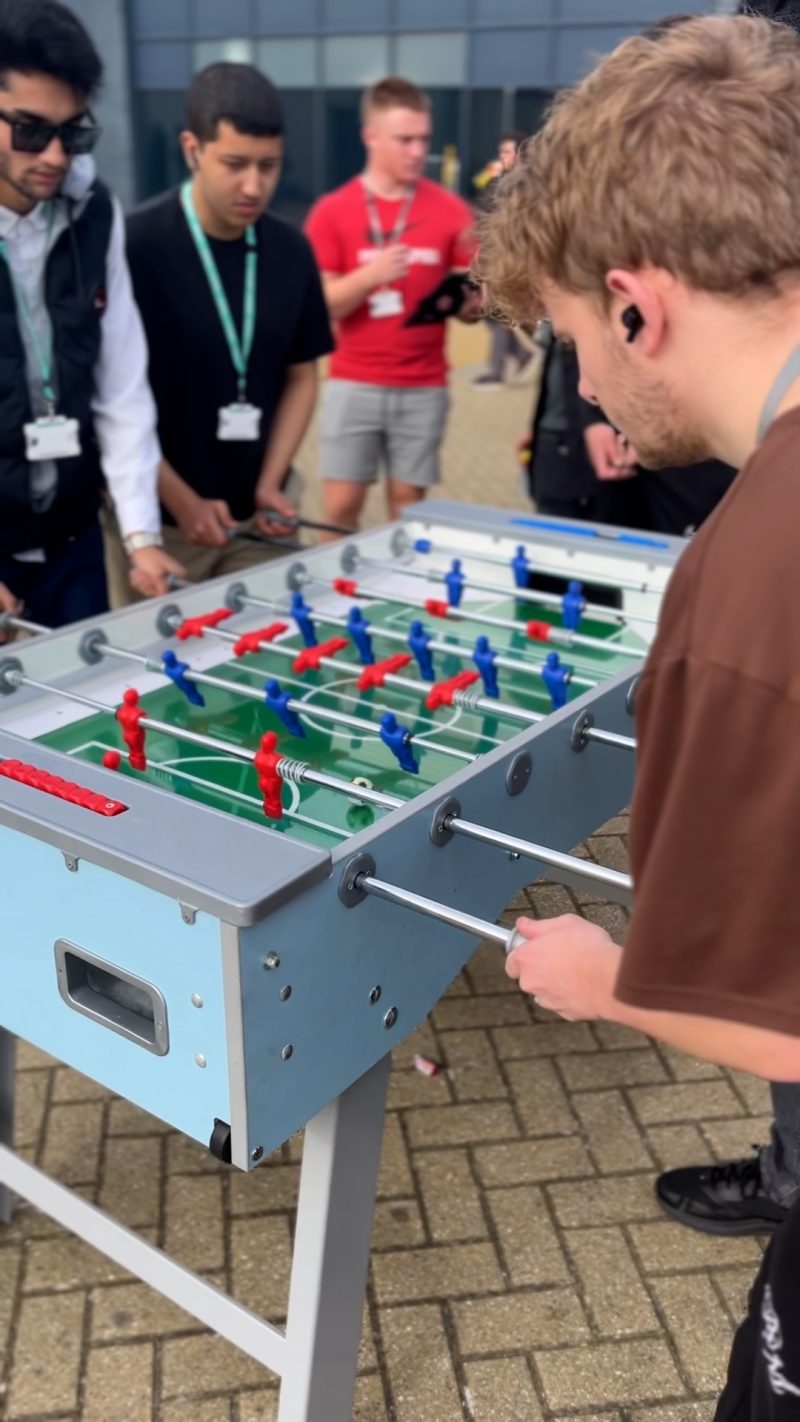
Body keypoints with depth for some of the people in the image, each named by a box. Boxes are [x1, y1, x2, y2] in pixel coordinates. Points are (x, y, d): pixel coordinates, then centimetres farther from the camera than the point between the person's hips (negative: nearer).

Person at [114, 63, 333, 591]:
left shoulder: (291, 252, 1)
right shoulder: (134, 247, -12)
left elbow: (300, 377, 9)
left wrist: (270, 483, -4)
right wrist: (181, 500, -15)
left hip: (254, 519, 4)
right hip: (157, 519, -3)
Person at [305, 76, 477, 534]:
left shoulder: (452, 210, 2)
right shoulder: (332, 211, 0)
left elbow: (471, 310, 6)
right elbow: (320, 306, -4)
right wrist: (368, 275, -21)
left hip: (424, 388, 1)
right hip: (354, 384, -1)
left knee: (408, 507, 5)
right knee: (341, 506, 0)